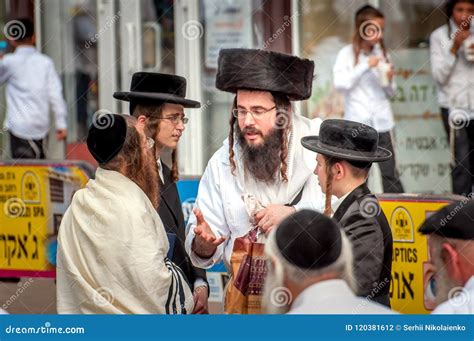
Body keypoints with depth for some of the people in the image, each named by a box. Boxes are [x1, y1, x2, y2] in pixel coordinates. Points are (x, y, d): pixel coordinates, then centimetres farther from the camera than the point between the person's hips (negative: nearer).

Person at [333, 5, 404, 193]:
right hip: (357, 121, -3)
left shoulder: (382, 54, 10)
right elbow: (340, 83, -14)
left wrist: (389, 80, -5)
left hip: (381, 121, 3)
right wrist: (365, 66, -17)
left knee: (389, 172, 0)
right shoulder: (347, 54, -2)